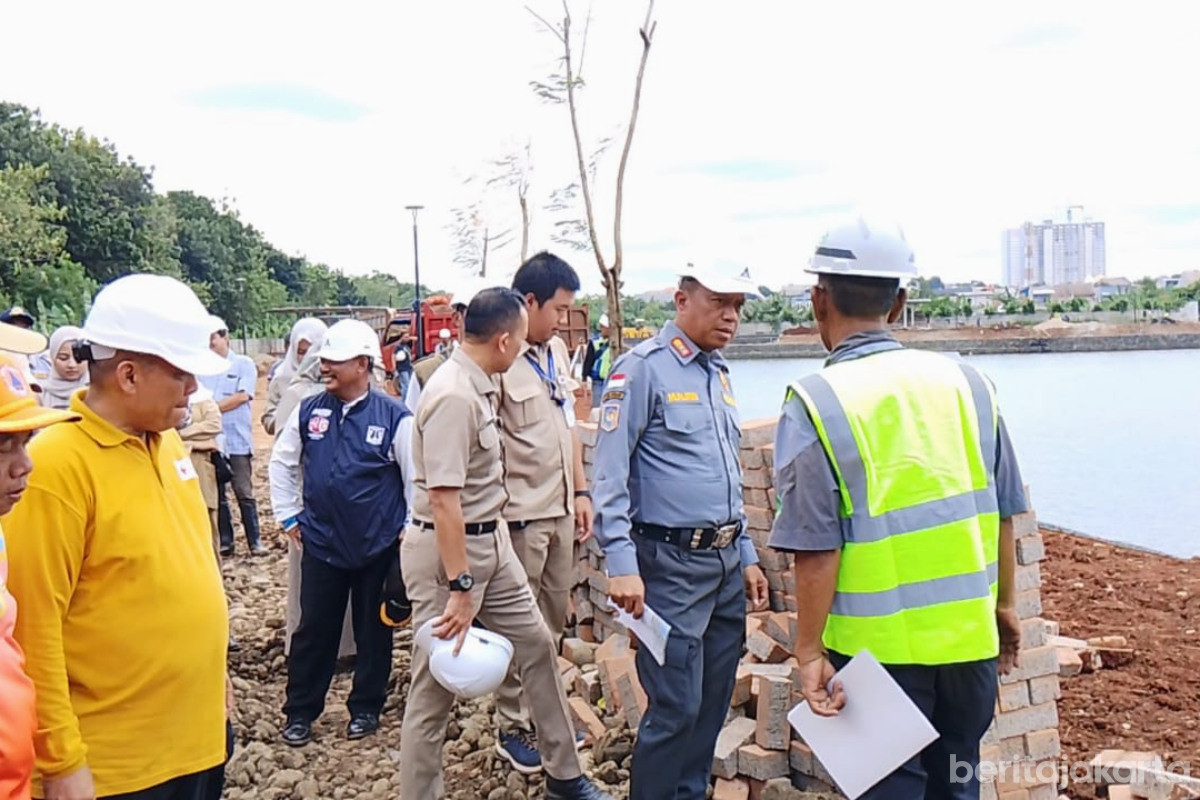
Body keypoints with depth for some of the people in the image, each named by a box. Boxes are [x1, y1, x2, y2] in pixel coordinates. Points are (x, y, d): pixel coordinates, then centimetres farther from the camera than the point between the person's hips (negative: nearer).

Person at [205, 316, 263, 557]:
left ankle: (255, 541, 8)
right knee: (216, 494, 9)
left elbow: (242, 396, -10)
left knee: (244, 493, 0)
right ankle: (225, 541, 19)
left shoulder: (244, 364, 1)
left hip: (237, 441, -3)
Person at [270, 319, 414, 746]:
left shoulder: (394, 417, -12)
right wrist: (288, 516, 10)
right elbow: (282, 462, 13)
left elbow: (416, 479, -5)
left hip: (379, 547, -2)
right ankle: (300, 712, 25)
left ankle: (365, 708, 30)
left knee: (373, 632, 12)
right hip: (321, 545, 2)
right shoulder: (308, 411, -1)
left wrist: (411, 533, -4)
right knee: (313, 630, 10)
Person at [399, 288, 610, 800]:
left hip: (491, 541, 10)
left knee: (536, 644, 17)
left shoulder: (478, 386, 5)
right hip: (446, 549, -10)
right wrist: (459, 587, -26)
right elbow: (443, 499, -27)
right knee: (437, 681, 3)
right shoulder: (453, 396, -24)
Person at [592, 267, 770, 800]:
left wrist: (746, 555, 19)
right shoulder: (644, 368, -10)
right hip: (672, 564, -8)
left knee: (714, 700, 15)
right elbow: (610, 474, -15)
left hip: (727, 562, 8)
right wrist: (622, 565, -21)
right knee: (676, 707, -4)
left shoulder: (719, 373, 14)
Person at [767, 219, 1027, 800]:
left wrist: (810, 651, -8)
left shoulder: (816, 403, -14)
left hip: (880, 644, -4)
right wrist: (1003, 604, 19)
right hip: (971, 635, 5)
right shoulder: (965, 381, 0)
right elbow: (1002, 513, 6)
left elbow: (817, 549, -16)